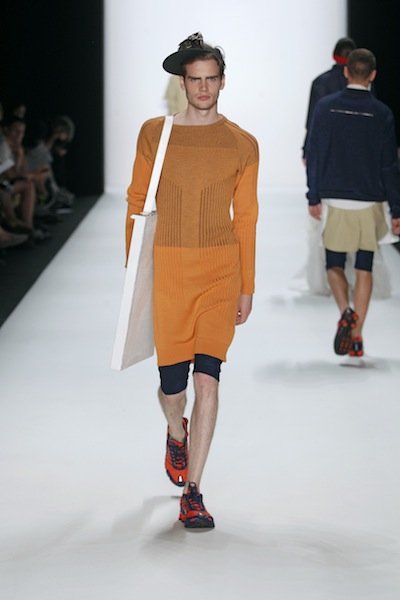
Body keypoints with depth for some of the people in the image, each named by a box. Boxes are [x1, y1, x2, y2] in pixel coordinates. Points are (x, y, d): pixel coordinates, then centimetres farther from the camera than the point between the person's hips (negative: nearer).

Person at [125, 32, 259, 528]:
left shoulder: (242, 145, 3)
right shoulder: (154, 134, 2)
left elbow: (245, 218, 7)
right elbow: (136, 203, 8)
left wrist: (246, 287, 5)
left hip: (221, 267, 0)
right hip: (167, 268, 0)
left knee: (207, 378, -11)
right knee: (172, 384, 4)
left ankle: (191, 494, -4)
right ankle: (177, 433, 43)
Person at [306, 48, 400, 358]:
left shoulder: (326, 107, -1)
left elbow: (314, 155, 0)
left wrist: (314, 198, 8)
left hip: (334, 201, 0)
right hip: (369, 203, 0)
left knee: (334, 265, 12)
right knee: (364, 269, 7)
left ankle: (346, 312, -15)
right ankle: (356, 337, 5)